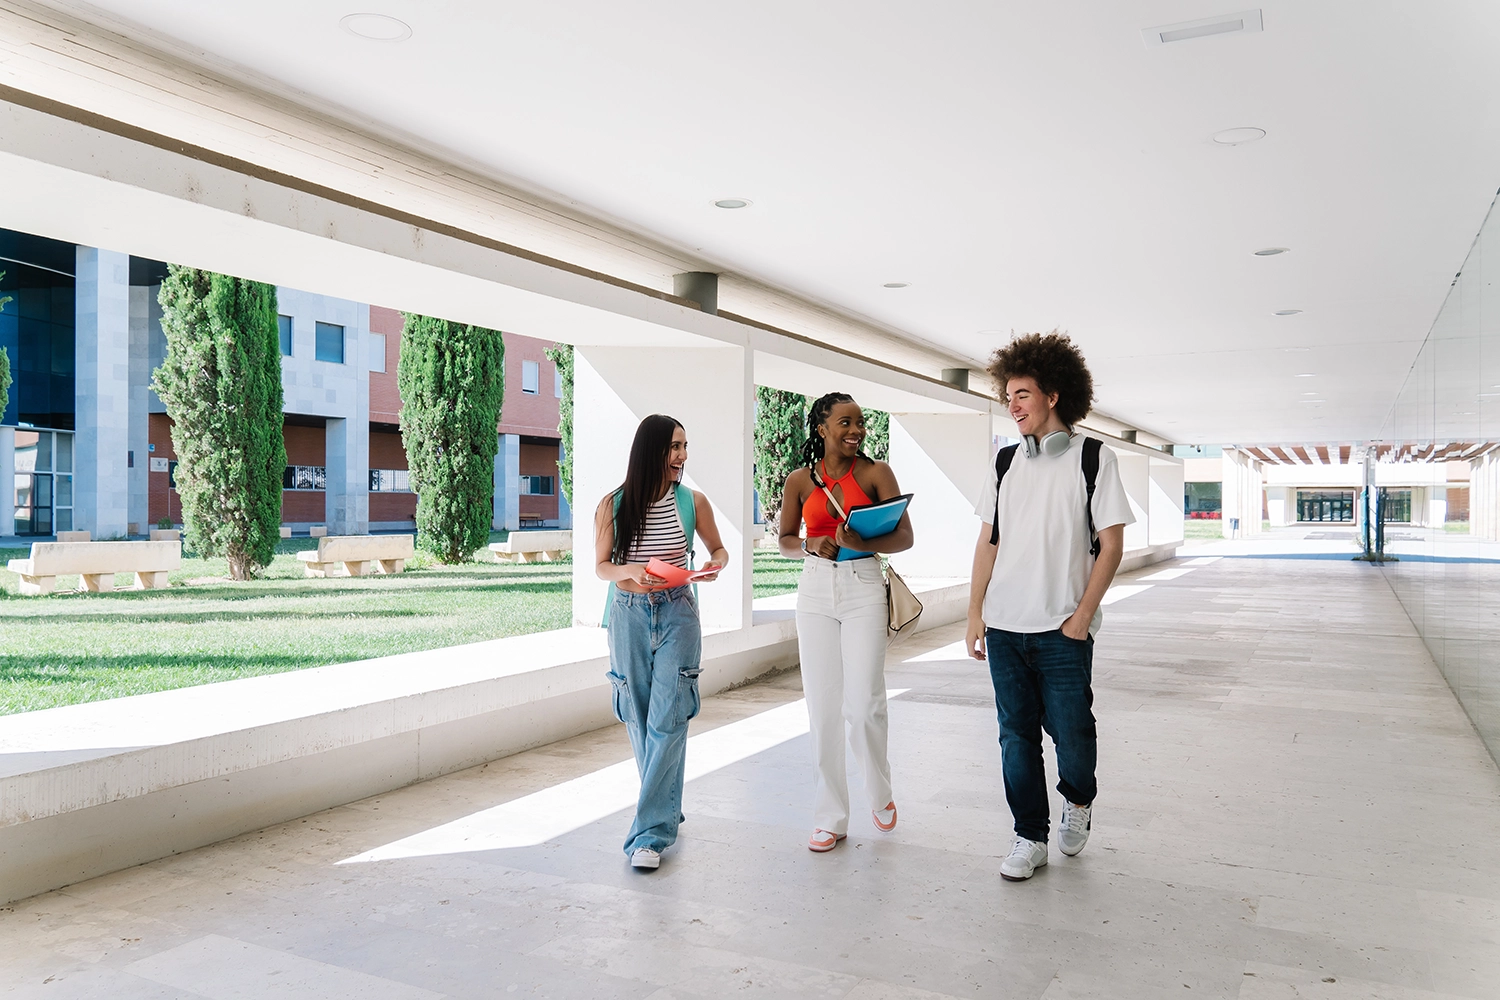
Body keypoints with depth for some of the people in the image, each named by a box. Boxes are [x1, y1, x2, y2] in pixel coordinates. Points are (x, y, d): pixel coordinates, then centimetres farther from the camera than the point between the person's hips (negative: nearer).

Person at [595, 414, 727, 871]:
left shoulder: (692, 501, 0)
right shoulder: (613, 505, -2)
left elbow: (718, 548, 13)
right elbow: (601, 567, 3)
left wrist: (716, 564, -10)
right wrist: (631, 571, -18)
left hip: (677, 615, -1)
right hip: (629, 615, 1)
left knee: (667, 721, -9)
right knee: (640, 720, 8)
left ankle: (651, 831, -6)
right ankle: (664, 810, 28)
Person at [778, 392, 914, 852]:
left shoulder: (875, 473, -1)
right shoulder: (800, 480, 6)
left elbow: (904, 537, -5)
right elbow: (785, 541, 14)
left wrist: (861, 543, -23)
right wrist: (811, 545, -8)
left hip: (863, 587, -2)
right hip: (815, 591, 2)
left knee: (864, 703, -6)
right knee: (822, 707, 3)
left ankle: (879, 792, 25)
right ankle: (830, 818, 15)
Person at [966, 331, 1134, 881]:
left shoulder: (1093, 457, -2)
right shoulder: (1006, 462, 11)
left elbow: (1111, 545, -4)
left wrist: (1082, 615, -10)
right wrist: (975, 613, 7)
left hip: (1061, 630, -4)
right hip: (1004, 627, 4)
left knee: (1071, 732, 2)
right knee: (1016, 735, 7)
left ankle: (1078, 800, 33)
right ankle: (1030, 838, 20)